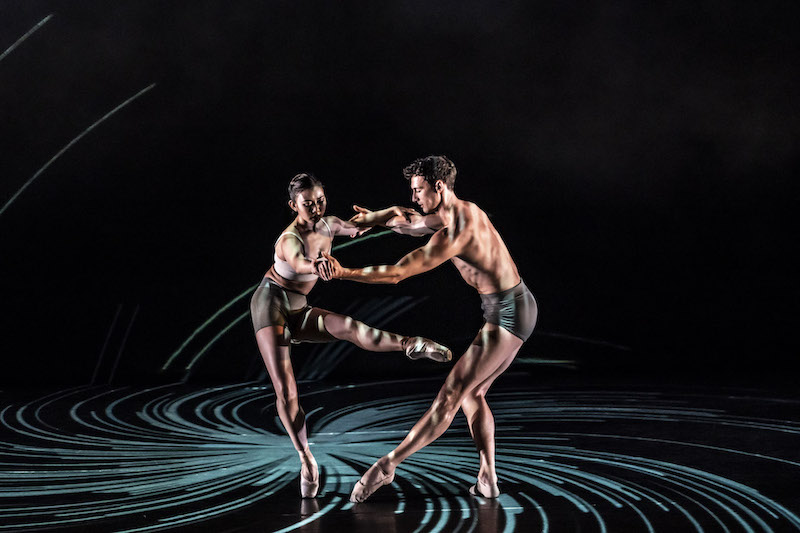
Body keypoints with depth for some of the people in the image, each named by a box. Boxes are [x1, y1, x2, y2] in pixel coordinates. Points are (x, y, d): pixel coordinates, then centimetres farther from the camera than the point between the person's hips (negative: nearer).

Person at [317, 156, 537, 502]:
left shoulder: (452, 235, -22)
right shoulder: (465, 211, 10)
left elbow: (396, 274, -20)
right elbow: (415, 224, 30)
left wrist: (343, 274, -15)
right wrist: (377, 219, 23)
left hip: (508, 314, -11)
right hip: (515, 308, 11)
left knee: (450, 396, -8)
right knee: (471, 393, 15)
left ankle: (386, 466, -6)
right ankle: (487, 481, 14)